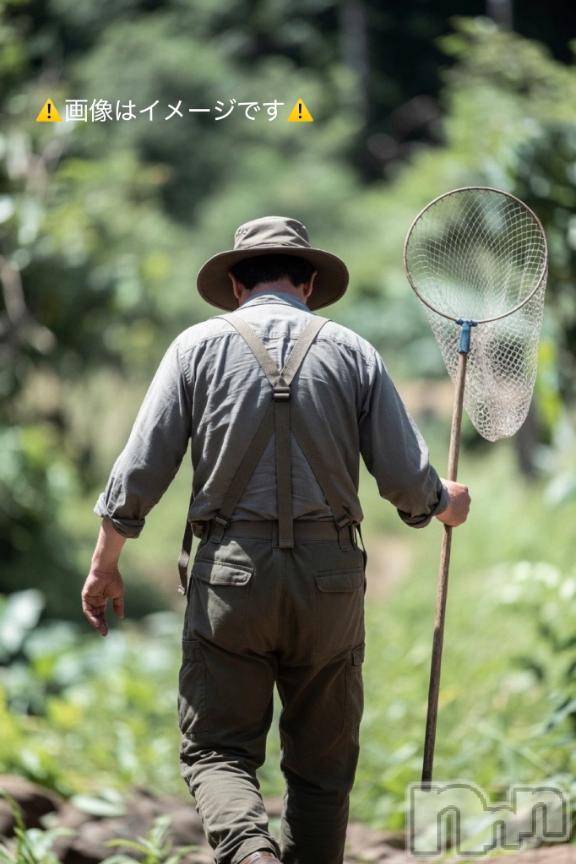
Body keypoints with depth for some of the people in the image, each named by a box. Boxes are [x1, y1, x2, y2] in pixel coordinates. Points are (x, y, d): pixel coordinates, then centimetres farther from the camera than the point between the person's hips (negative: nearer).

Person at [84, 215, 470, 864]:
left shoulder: (200, 345, 4)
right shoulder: (352, 351, 6)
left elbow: (138, 474, 0)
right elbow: (408, 483, 1)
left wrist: (104, 565, 13)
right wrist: (448, 504, 24)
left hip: (229, 574, -1)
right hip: (329, 578, 1)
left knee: (216, 751, 3)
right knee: (322, 763, 13)